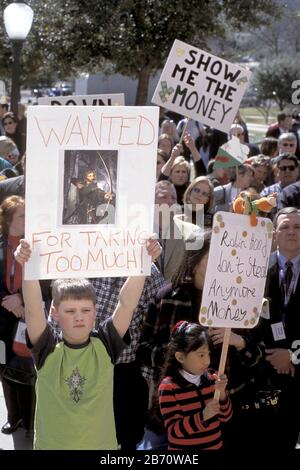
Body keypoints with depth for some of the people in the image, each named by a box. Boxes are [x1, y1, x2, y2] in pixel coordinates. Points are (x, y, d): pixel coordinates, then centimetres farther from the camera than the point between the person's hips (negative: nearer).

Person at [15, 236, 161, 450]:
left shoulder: (105, 345, -5)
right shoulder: (48, 351, -7)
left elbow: (127, 304, -14)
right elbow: (33, 309, -20)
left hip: (101, 444, 1)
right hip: (52, 444, -1)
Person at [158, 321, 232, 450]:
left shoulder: (211, 378, -3)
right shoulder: (168, 387, -17)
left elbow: (225, 417, 0)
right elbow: (174, 430, -19)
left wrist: (221, 394, -16)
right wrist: (202, 416, -30)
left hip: (215, 446, 5)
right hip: (183, 448, -5)